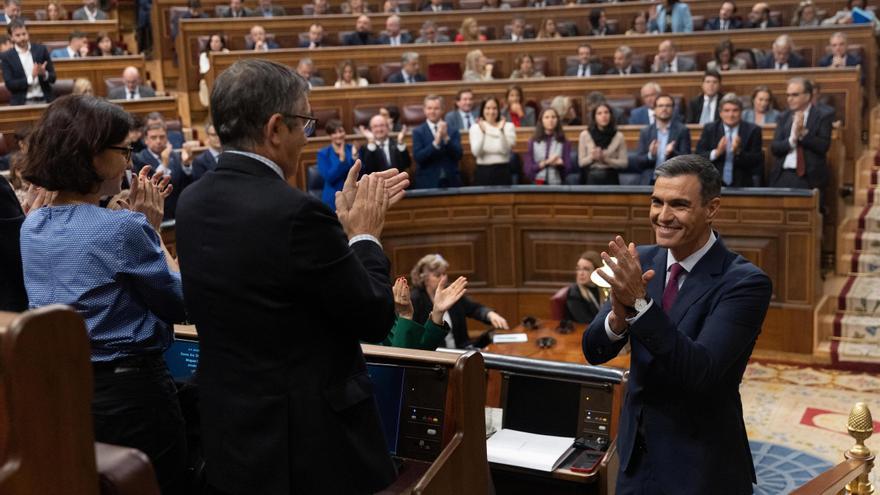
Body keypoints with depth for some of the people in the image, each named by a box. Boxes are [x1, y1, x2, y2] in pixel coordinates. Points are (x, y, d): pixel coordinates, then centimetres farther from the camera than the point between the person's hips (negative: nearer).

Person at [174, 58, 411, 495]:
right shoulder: (296, 212, -24)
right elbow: (375, 320, -16)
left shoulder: (194, 202, 0)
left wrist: (343, 221, 12)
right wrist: (364, 236, -2)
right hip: (310, 442, -7)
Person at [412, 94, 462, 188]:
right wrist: (435, 143, -22)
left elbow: (458, 155, -4)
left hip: (451, 182, 2)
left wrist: (446, 137, -17)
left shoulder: (453, 131, 7)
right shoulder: (418, 132, 2)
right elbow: (418, 157, -10)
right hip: (427, 183, -2)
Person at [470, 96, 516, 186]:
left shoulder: (508, 126, 4)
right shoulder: (475, 127, 4)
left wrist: (501, 131, -20)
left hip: (503, 171, 0)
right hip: (483, 172, 0)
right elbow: (476, 152, -10)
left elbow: (506, 150, -10)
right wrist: (482, 132, -20)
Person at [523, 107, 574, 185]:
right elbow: (528, 168, -1)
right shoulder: (533, 142, 4)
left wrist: (560, 163, -19)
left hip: (557, 184, 1)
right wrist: (545, 162, -12)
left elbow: (569, 167, 1)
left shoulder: (564, 142, 5)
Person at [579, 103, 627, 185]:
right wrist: (592, 158, -17)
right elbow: (581, 162, 2)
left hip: (610, 179, 0)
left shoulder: (618, 136, 2)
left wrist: (606, 160, -15)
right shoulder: (585, 135, 1)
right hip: (591, 179, 0)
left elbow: (623, 163, 0)